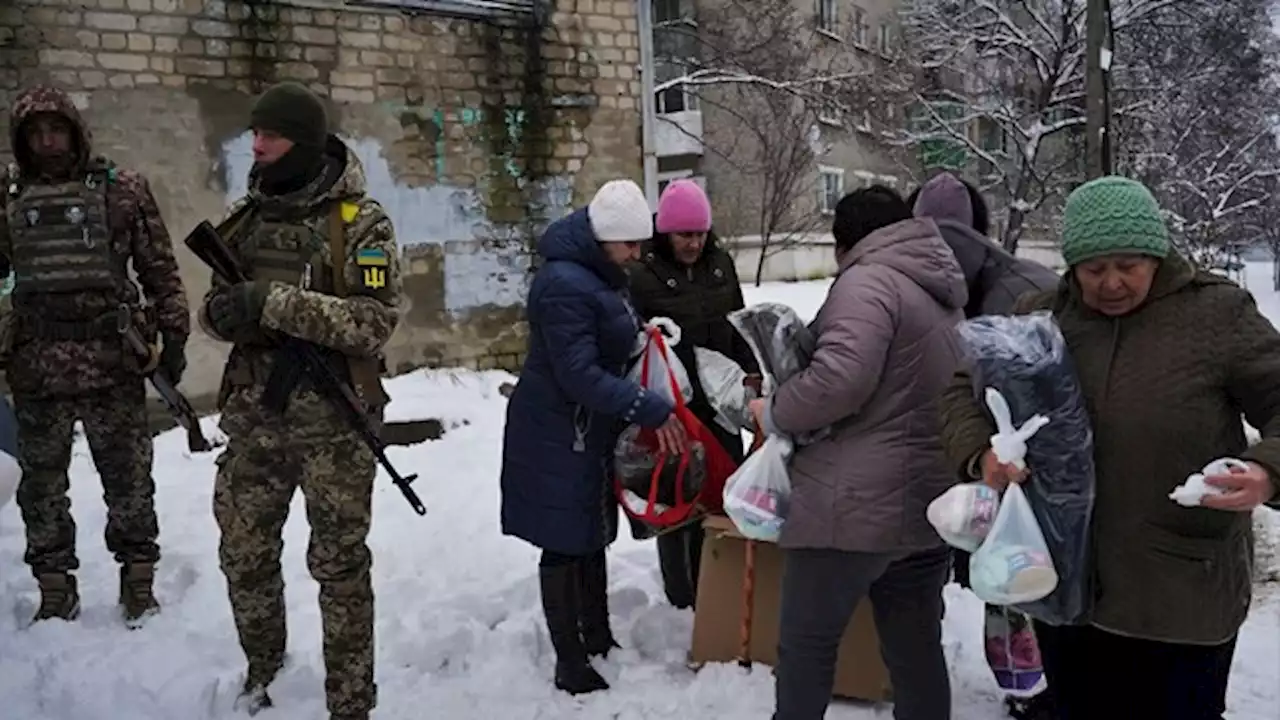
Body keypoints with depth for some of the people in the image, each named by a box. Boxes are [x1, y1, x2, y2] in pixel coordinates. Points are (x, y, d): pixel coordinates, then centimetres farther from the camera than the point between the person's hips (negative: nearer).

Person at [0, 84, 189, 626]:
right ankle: (55, 591, 25)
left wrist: (173, 338, 0)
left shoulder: (123, 189, 2)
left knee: (129, 480, 5)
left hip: (114, 363, -2)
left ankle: (139, 582, 21)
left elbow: (160, 270, 4)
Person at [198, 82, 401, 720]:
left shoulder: (360, 221, -9)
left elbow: (376, 320, -17)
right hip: (254, 415, 5)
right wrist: (221, 312, -11)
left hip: (334, 422, -5)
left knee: (340, 565, 6)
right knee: (243, 555, 15)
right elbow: (216, 303, 14)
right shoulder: (245, 215, 7)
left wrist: (276, 304, -25)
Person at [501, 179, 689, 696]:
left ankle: (599, 641, 32)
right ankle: (570, 664, 11)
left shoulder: (601, 273, 9)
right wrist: (651, 410, -27)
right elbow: (579, 375, -27)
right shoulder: (564, 283, -23)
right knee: (564, 544, 0)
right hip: (557, 436, -10)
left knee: (593, 536, 18)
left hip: (591, 430, 10)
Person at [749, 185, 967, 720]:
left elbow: (842, 377, -24)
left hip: (856, 503, -9)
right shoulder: (942, 297, 18)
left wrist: (774, 414, -8)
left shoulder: (868, 280, -11)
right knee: (916, 648, 16)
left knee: (806, 642, 7)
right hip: (930, 503, 9)